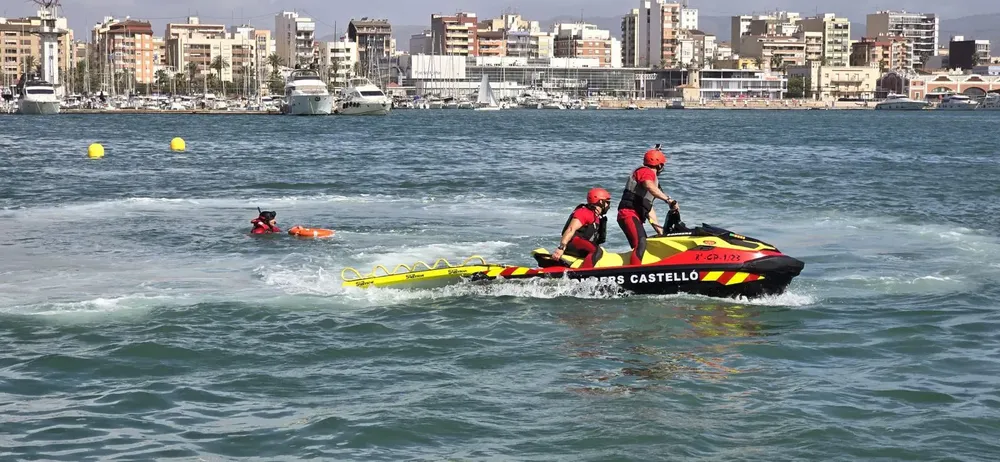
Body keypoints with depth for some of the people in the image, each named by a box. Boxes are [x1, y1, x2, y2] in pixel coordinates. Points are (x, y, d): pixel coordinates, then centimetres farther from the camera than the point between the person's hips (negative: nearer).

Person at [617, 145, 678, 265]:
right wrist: (669, 200, -33)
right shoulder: (646, 172, -2)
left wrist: (659, 230, 25)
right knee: (641, 244, -28)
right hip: (629, 214, -11)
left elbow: (649, 208, 29)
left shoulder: (651, 175, 29)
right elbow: (649, 186, -27)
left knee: (639, 247, 13)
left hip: (635, 217, 11)